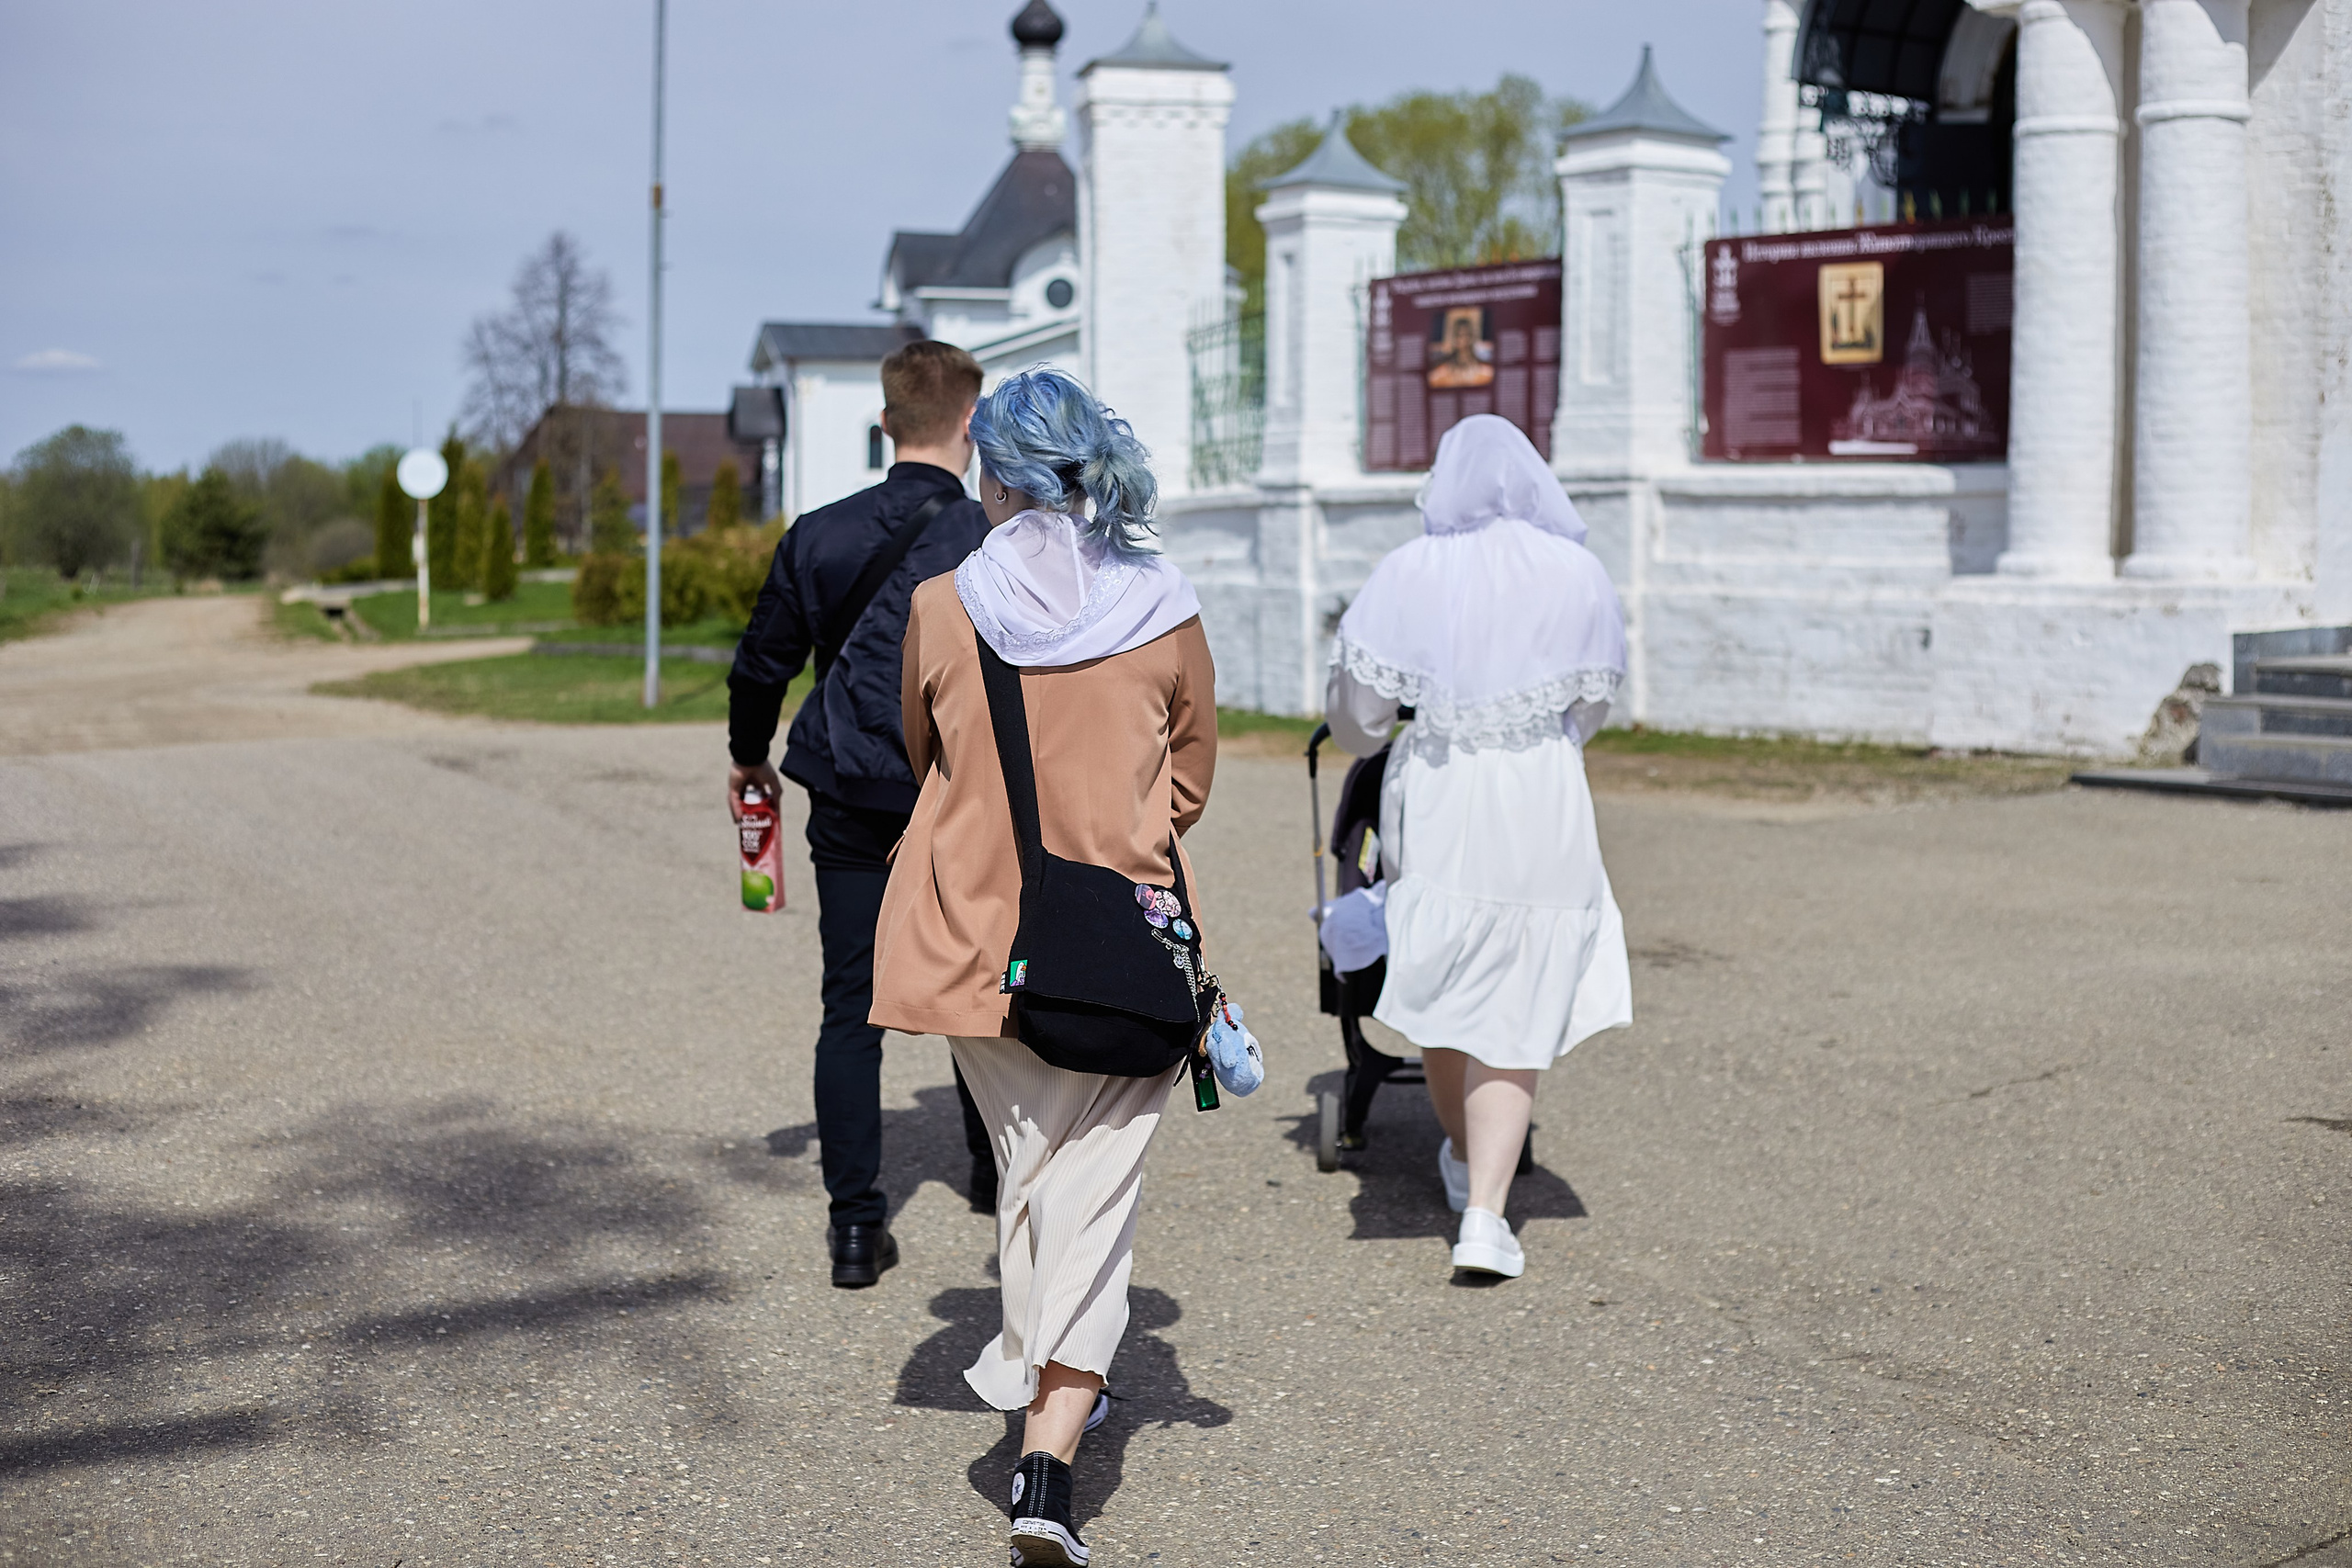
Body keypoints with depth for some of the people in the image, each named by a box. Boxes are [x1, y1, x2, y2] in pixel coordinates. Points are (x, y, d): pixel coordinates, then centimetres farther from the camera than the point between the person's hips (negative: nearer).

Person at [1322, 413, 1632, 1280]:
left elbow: (1357, 709, -1)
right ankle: (1485, 1215, -7)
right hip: (1542, 810, -1)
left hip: (1434, 798, 1)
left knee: (1440, 990, 20)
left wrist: (1367, 744, 23)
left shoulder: (1407, 574, -4)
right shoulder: (1577, 575, -2)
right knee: (1514, 1013, 4)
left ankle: (1464, 1155, 41)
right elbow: (1590, 706, 7)